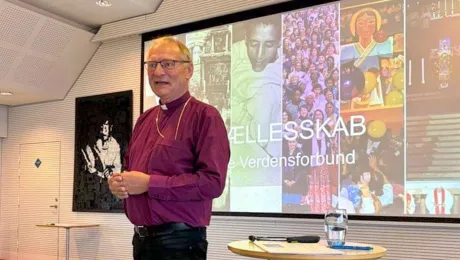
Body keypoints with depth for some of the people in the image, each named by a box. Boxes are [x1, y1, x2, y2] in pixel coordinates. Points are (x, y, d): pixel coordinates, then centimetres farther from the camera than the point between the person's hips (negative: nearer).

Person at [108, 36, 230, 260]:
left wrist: (150, 183, -19)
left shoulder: (205, 116, -10)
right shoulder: (145, 118, 13)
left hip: (179, 241, -7)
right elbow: (129, 168, 22)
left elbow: (213, 181, -21)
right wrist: (119, 182, -2)